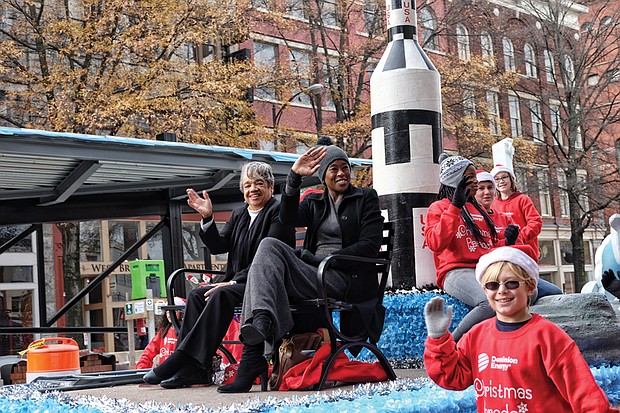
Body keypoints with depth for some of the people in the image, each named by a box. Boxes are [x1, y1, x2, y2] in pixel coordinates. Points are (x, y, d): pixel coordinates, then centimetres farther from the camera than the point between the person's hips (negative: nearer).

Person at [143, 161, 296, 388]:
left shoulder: (278, 212, -3)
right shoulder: (239, 214, 21)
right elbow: (218, 246, 13)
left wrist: (235, 280, -19)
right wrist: (207, 218, -2)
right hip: (238, 283, 8)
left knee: (222, 295, -31)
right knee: (196, 295, -15)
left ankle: (180, 359, -34)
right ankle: (194, 369, -24)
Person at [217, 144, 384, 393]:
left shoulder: (366, 198, 13)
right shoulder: (314, 203, 25)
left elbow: (369, 245, -1)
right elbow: (289, 218, 3)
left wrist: (321, 259, -8)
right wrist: (294, 177, -9)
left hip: (344, 279, -5)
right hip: (312, 274, 5)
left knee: (270, 250, -25)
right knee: (269, 245, -26)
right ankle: (261, 323, -47)